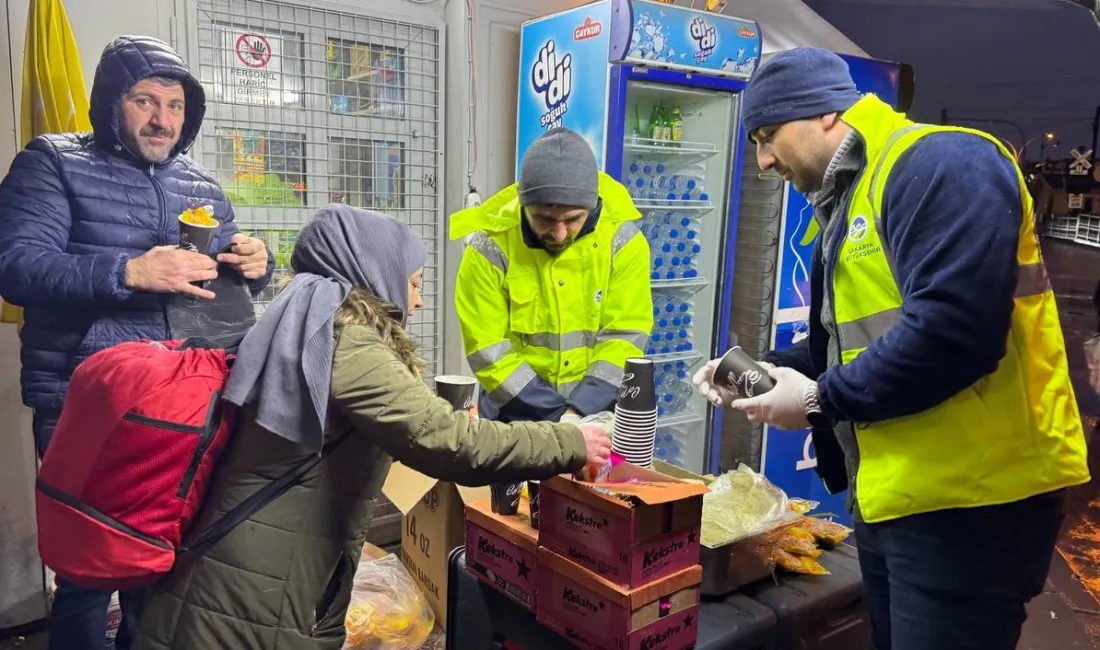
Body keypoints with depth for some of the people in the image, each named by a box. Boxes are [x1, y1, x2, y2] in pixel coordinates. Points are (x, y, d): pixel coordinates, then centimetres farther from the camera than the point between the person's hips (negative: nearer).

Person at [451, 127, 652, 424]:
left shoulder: (622, 241, -10)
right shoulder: (491, 248, -14)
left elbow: (624, 338, -9)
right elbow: (487, 349, -14)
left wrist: (581, 411, -20)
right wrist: (557, 415, -17)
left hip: (597, 414, 1)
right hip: (516, 415, -1)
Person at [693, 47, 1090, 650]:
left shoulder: (940, 164, -15)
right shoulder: (847, 203, 16)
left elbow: (952, 331, -28)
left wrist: (822, 400, -17)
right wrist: (764, 370, 4)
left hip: (969, 498, -10)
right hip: (891, 497, 10)